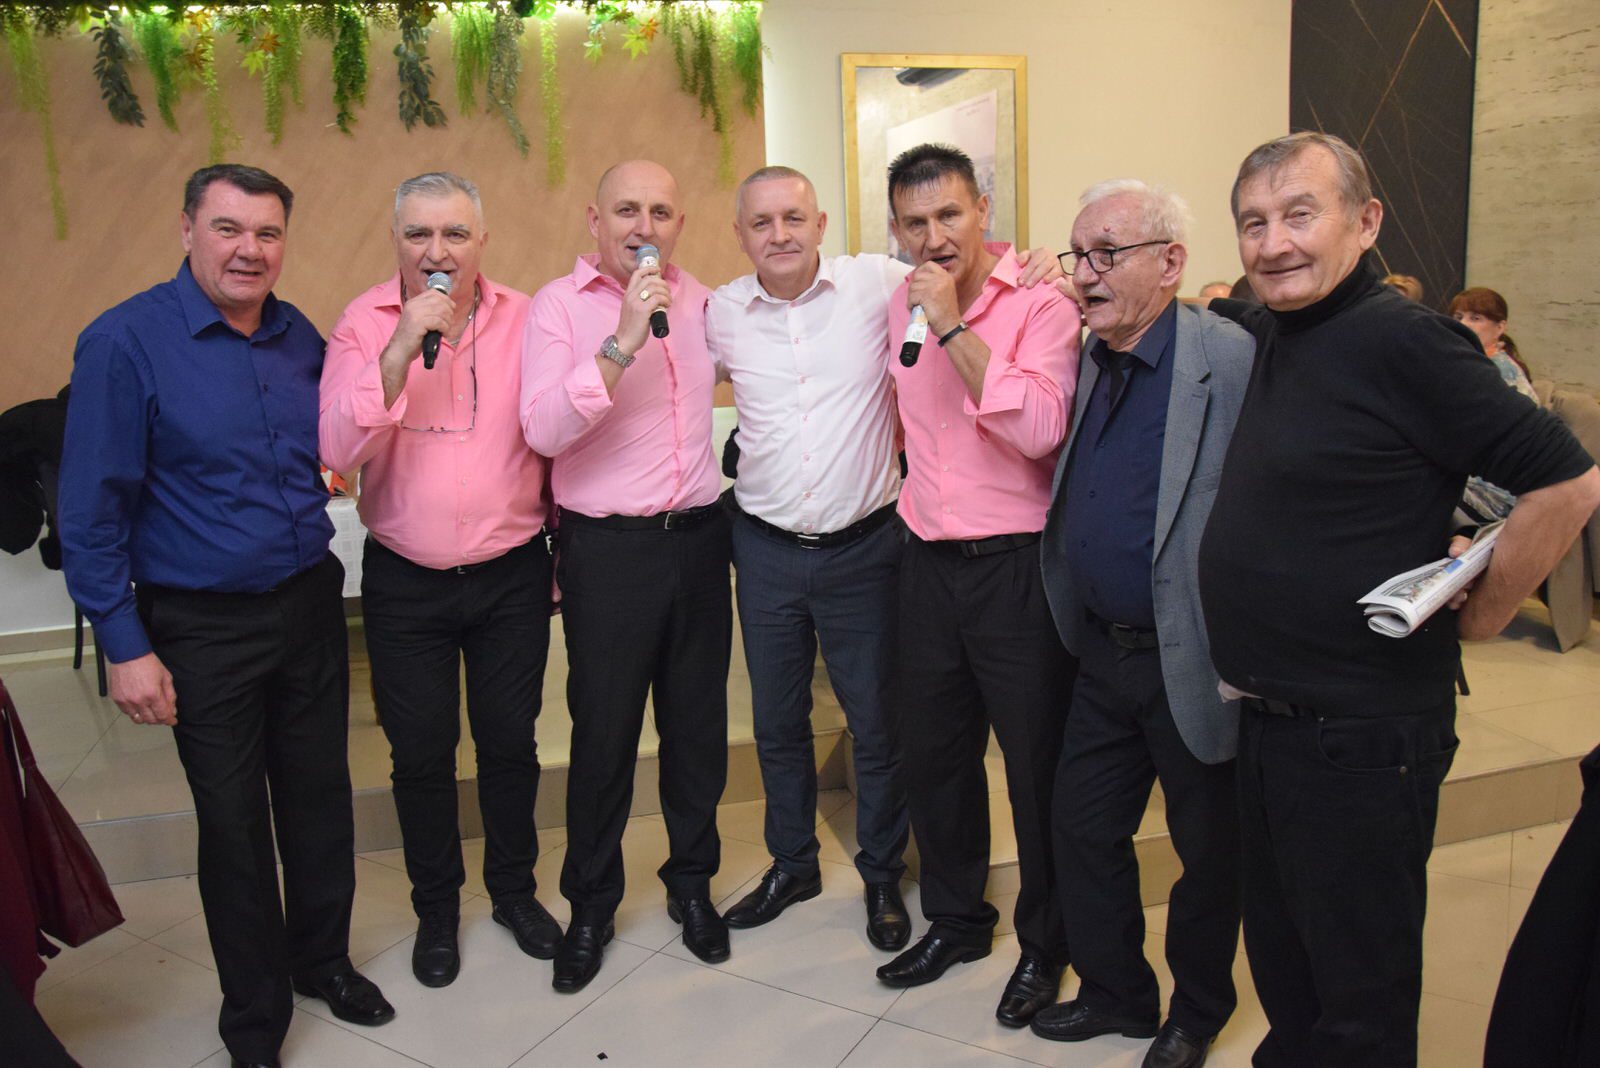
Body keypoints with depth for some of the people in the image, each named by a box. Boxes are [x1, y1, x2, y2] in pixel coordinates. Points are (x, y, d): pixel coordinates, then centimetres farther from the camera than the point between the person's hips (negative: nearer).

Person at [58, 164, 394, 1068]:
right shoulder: (125, 342, -12)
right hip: (202, 627, -4)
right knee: (234, 823, 9)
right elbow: (92, 509, -11)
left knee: (320, 796, 16)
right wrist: (125, 646, -13)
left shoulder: (300, 337, 2)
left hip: (311, 603, 4)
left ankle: (324, 958, 39)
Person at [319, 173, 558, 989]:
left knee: (510, 740, 12)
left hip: (511, 574, 1)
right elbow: (339, 449, -17)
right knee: (421, 753, 10)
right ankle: (436, 906, 33)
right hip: (405, 582, 0)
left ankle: (514, 889, 35)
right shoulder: (364, 323, -5)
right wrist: (403, 346, -25)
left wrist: (563, 552, 4)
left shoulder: (524, 319, -4)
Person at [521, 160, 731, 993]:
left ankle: (692, 882, 34)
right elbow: (543, 430, -19)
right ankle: (590, 906, 26)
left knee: (698, 722, 14)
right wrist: (623, 342, -25)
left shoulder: (699, 299, 9)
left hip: (699, 538, 4)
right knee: (603, 732, 5)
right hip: (608, 549, -4)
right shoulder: (559, 305, -5)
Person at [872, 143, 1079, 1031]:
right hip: (929, 562, 6)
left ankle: (1044, 946, 29)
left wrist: (952, 326, -25)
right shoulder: (901, 304, 9)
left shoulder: (1039, 303, -11)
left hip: (1016, 564, -6)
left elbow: (1040, 427, -27)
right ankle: (954, 920, 38)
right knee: (930, 756, 16)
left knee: (1037, 768, 7)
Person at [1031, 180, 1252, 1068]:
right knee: (1083, 829, 18)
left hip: (1195, 662, -6)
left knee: (1208, 852, 14)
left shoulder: (1235, 361, -18)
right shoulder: (1087, 362, 6)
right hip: (1104, 654, 7)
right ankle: (1115, 993, 41)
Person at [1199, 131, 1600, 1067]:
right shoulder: (1270, 333, 6)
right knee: (1281, 960, 25)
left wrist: (1475, 618, -11)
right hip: (1267, 717, 8)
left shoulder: (1400, 340, -18)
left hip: (1361, 736, -8)